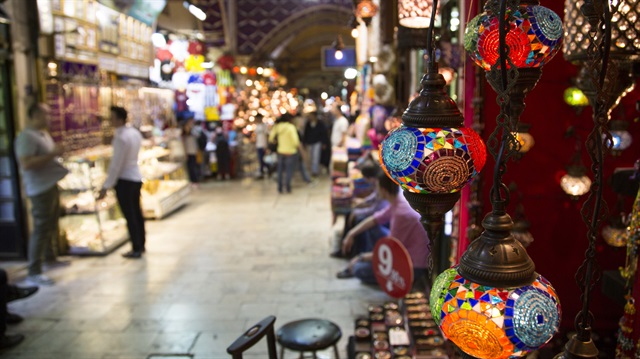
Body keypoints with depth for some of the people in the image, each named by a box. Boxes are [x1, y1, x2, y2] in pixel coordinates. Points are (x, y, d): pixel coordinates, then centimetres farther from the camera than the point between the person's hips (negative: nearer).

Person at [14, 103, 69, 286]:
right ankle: (34, 272, -3)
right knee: (41, 229, -8)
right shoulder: (26, 137, -18)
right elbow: (26, 164, -28)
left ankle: (50, 256, 38)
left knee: (52, 225, 21)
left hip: (51, 185, 10)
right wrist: (52, 154, -25)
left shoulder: (44, 133, 13)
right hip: (40, 189, -10)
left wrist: (57, 153, 9)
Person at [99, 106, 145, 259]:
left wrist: (106, 186, -17)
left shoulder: (121, 137, -20)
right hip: (136, 177, 9)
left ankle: (136, 249, 8)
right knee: (137, 212, 16)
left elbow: (116, 164, -20)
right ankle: (141, 245, 27)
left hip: (124, 180, -9)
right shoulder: (135, 133, 6)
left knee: (129, 216, 0)